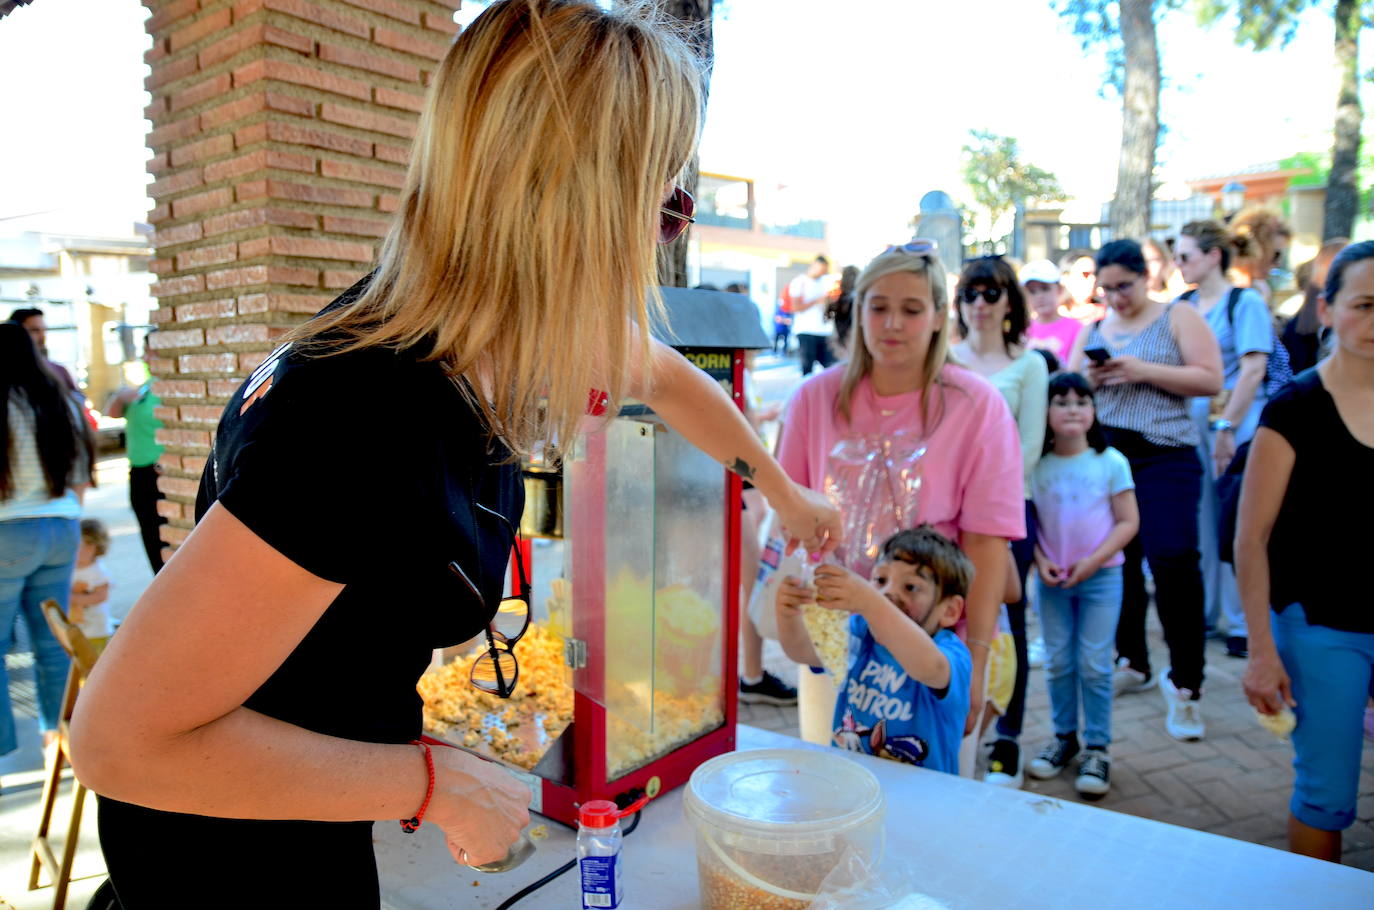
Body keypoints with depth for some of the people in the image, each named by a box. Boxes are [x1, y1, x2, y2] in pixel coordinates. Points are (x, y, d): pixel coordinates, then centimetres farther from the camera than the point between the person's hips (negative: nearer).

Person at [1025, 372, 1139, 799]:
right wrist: (1040, 561, -10)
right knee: (1059, 662, 10)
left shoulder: (1111, 462, -5)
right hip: (1051, 579, 2)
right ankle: (1064, 736, 26)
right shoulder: (1037, 465, -1)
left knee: (1094, 665, 1)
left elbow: (1128, 522, -4)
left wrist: (1093, 560, -14)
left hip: (1100, 576, -2)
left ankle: (1097, 748, 13)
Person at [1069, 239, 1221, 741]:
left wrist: (1143, 371, -16)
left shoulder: (1178, 317, 3)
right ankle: (1132, 663, 26)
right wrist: (1089, 378, -7)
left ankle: (1184, 684, 0)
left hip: (1163, 458, -4)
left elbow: (1210, 379, -7)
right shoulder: (1093, 329, 16)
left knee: (1173, 565, -10)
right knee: (1119, 563, 10)